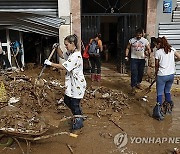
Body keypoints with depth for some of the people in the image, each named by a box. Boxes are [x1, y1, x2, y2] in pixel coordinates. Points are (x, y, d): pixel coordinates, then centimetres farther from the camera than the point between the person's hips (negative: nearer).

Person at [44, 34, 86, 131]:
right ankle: (78, 116, 37)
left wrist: (50, 63, -19)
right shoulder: (70, 53, 7)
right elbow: (62, 55, 25)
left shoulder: (76, 56, -24)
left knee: (75, 103, 2)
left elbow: (63, 67, -27)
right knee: (67, 100, 20)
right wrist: (57, 48, 6)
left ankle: (79, 122, 22)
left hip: (77, 84, -10)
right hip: (71, 83, 10)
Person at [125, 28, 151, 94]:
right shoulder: (131, 40, 0)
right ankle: (133, 86, -7)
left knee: (141, 73, 11)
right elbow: (127, 48, 7)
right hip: (134, 59, -2)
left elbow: (149, 49, 5)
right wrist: (126, 56, -1)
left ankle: (138, 83, 33)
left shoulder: (145, 41, 1)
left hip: (142, 59, 2)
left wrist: (148, 52, -16)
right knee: (134, 73, -9)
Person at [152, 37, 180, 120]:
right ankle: (169, 107, 33)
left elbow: (156, 66, 1)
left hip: (162, 75, -5)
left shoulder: (158, 52, -5)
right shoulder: (172, 49, 5)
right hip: (171, 75, 5)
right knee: (167, 91, 22)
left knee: (160, 93, 1)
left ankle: (159, 109, -5)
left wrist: (156, 74, 15)